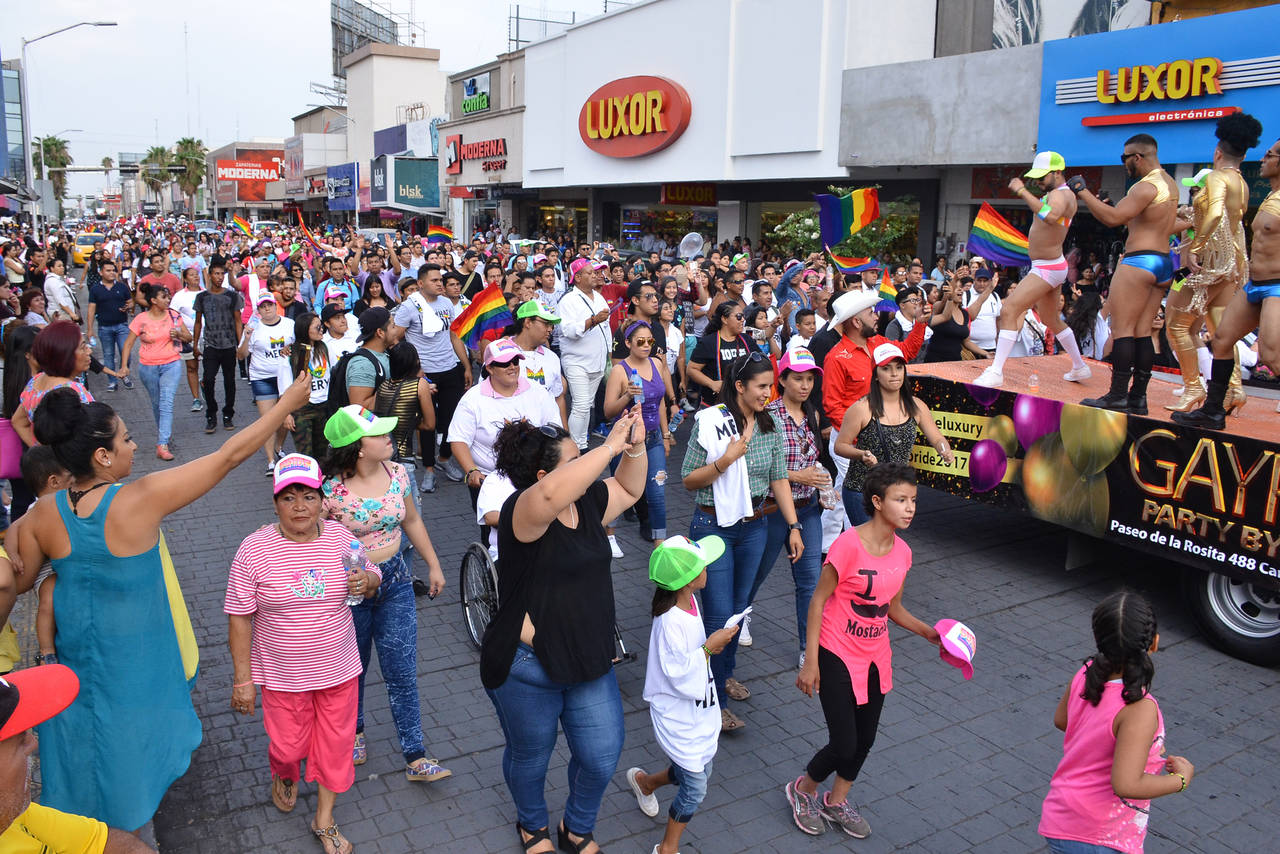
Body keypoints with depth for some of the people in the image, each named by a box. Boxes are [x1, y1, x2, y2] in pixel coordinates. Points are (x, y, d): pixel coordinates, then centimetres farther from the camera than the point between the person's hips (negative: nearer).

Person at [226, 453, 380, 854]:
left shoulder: (340, 536, -7)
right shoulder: (254, 550, -15)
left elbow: (372, 576, 7)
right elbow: (239, 618, -10)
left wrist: (366, 582, -18)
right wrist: (243, 678, -8)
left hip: (338, 668, 2)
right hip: (282, 674, -2)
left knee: (334, 744, 12)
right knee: (289, 744, 15)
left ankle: (325, 820, 35)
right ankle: (283, 777, 52)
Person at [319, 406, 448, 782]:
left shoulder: (397, 474, -6)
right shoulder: (331, 489, -21)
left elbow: (411, 521, 10)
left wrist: (433, 565, 14)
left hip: (395, 581, 3)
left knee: (403, 673, 5)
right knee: (352, 667, 19)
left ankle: (415, 758, 14)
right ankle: (354, 732, 46)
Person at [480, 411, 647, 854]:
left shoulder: (586, 501, 0)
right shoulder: (523, 511, -23)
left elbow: (629, 489, 16)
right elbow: (553, 493, -46)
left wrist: (636, 445, -3)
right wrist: (610, 445, -39)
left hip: (590, 663, 7)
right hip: (528, 668, -6)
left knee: (602, 756, 14)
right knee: (530, 758, 19)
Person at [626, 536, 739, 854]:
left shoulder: (690, 602, -3)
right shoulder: (670, 622, -31)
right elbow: (680, 675, -27)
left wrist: (712, 643, -3)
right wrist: (709, 647, -22)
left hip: (699, 709, 9)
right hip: (677, 717, -8)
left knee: (699, 772, 21)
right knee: (695, 787, 1)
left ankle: (644, 781, 47)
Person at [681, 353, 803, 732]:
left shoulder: (771, 427, 1)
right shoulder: (710, 423, -14)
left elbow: (779, 479, 8)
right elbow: (689, 480, -10)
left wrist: (793, 526, 4)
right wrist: (726, 459, -25)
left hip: (754, 526, 5)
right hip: (714, 526, -5)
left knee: (739, 607, 17)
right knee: (719, 615, -3)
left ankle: (725, 672, 38)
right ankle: (714, 700, 10)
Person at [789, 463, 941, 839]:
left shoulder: (902, 552, -2)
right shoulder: (849, 544, -23)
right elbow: (818, 600, -17)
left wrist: (928, 632, -3)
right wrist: (811, 662, -16)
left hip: (875, 658, 7)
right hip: (838, 657, -7)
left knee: (865, 739, 17)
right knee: (844, 745, -3)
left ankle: (837, 802, 41)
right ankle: (803, 790, 27)